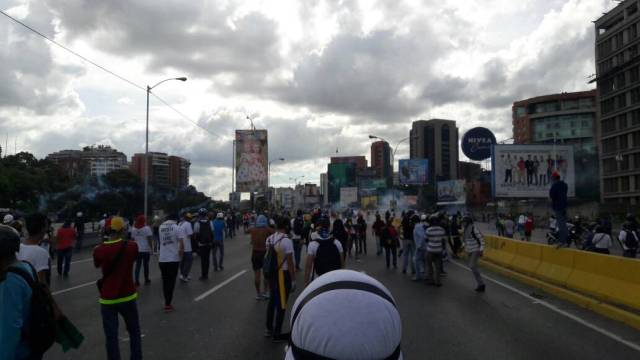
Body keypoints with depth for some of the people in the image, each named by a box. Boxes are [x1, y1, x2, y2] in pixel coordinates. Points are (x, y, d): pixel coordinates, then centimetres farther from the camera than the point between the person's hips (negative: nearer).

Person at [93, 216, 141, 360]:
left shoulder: (99, 250, -11)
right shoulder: (131, 246, -11)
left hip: (108, 299, 0)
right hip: (128, 297, 1)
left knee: (111, 336, 8)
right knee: (134, 333, 17)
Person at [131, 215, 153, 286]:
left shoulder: (133, 229, 5)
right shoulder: (147, 228, -8)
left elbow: (132, 239, 7)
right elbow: (149, 239, -12)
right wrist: (151, 248, -7)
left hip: (137, 249, 3)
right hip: (146, 249, -3)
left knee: (138, 265, 6)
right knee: (145, 265, 9)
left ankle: (137, 281, 0)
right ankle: (146, 280, 20)